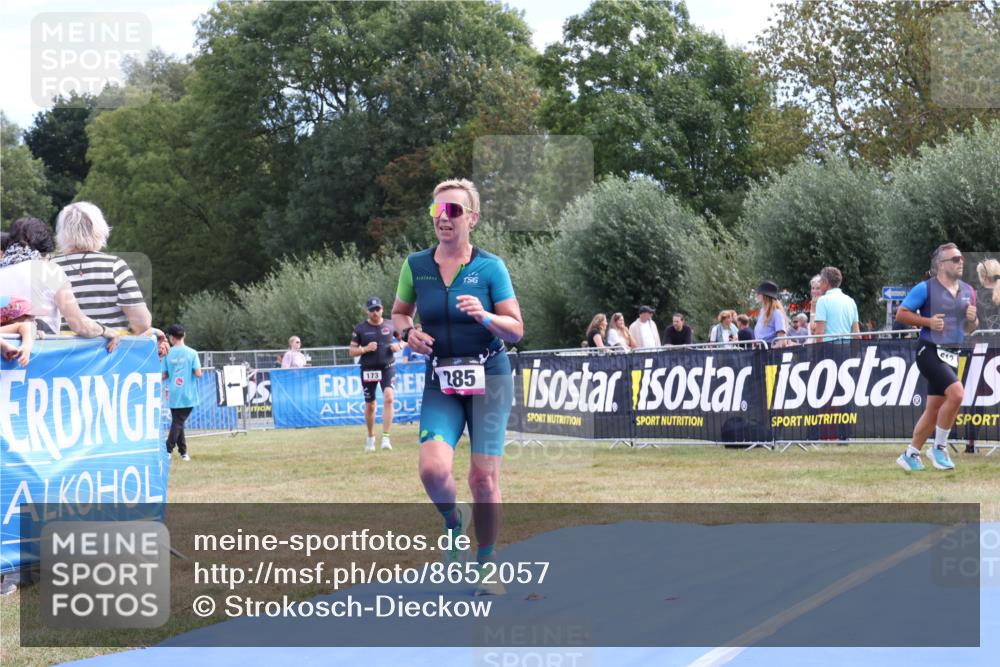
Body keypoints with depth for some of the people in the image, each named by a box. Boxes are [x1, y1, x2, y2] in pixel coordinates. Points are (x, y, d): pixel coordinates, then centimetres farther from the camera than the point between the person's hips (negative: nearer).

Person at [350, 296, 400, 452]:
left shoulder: (390, 326, 4)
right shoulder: (360, 329, 1)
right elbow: (352, 351, 2)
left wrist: (398, 346, -4)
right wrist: (366, 349, -17)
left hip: (388, 368, 0)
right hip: (368, 370, 0)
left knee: (388, 398, -21)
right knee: (370, 406, 8)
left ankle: (385, 438, -19)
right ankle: (371, 437, 29)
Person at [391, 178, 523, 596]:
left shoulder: (490, 267, -4)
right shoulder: (416, 266, 3)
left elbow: (516, 330, -3)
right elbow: (398, 313, 18)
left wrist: (485, 317, -22)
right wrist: (408, 332, -4)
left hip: (489, 377, -2)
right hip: (441, 381, 2)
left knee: (484, 476, -5)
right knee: (433, 468, -19)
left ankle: (486, 562, 15)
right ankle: (454, 521, 15)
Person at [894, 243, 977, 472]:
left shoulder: (968, 291, 11)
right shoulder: (926, 288, -8)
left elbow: (969, 329, 19)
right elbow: (901, 314, -6)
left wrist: (972, 319, -4)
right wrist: (928, 321, -17)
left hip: (951, 355, 7)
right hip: (930, 350, -7)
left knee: (934, 410, 9)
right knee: (956, 393, -23)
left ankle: (910, 455, 22)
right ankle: (939, 448, -8)